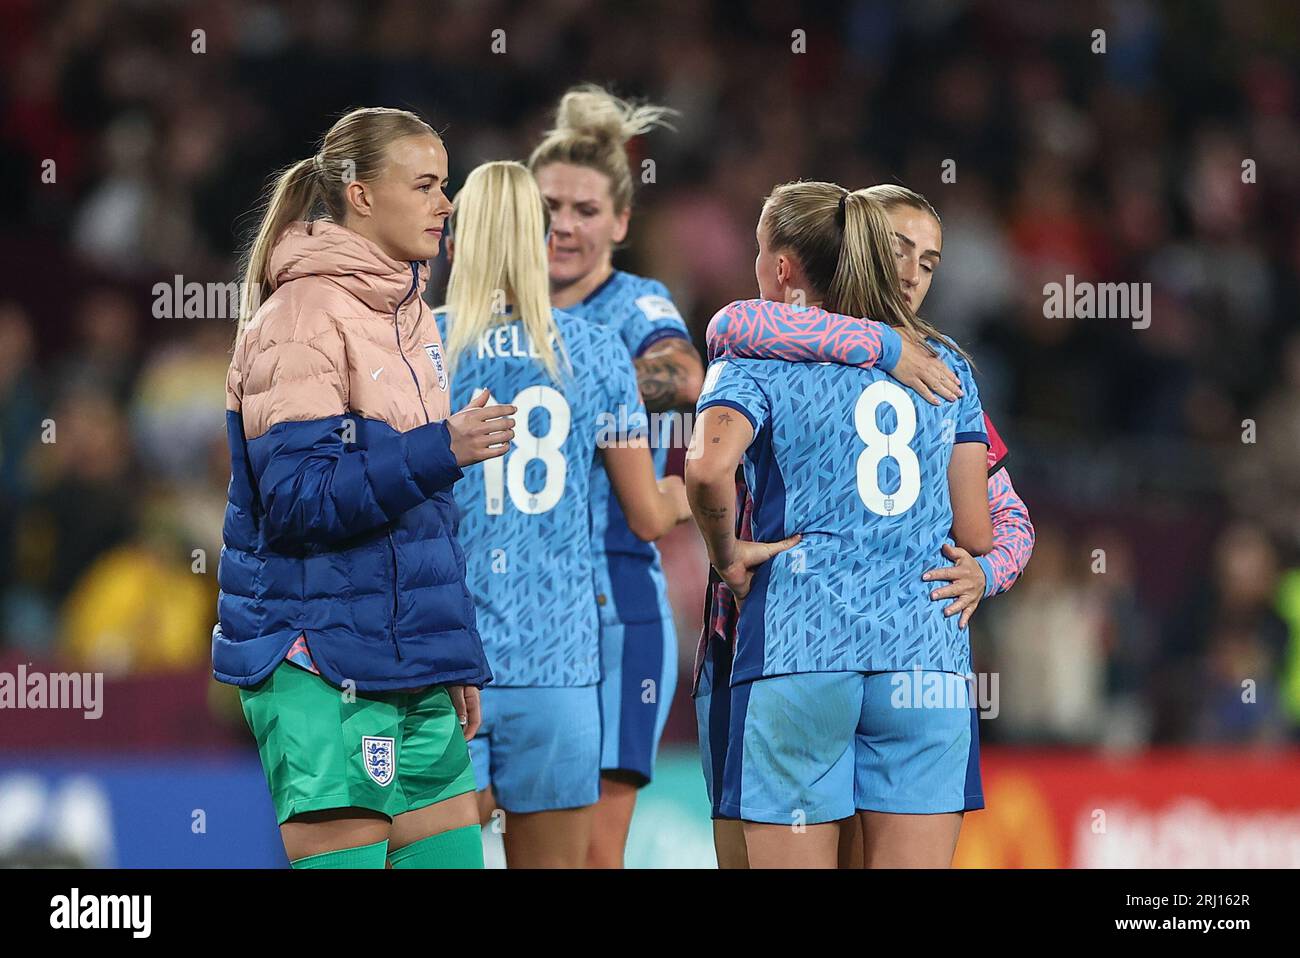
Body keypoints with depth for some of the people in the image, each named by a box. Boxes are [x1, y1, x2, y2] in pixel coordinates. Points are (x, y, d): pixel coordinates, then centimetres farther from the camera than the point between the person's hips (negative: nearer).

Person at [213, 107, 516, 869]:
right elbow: (296, 497, -19)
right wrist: (439, 451, -27)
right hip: (319, 658, -8)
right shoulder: (303, 314, -10)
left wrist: (457, 660, 21)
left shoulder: (409, 315, 17)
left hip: (410, 667, 8)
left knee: (449, 852, 5)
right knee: (343, 855, -9)